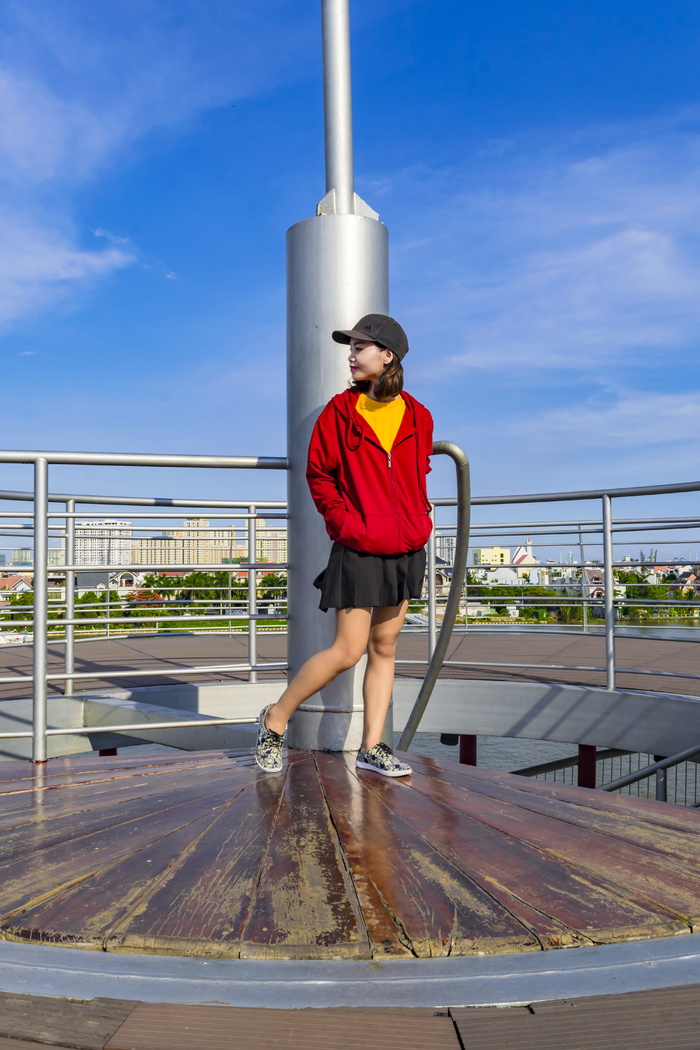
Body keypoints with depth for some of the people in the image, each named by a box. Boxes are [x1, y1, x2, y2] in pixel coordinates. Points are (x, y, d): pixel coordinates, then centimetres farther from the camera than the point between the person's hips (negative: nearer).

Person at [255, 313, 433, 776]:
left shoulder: (418, 417, 5)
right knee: (348, 651, -5)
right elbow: (318, 474, 1)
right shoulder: (341, 411, -2)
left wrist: (421, 518, 4)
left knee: (384, 648, 10)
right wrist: (345, 522, -10)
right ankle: (275, 720, 15)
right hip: (358, 549, -4)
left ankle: (371, 748, 20)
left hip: (406, 549, 4)